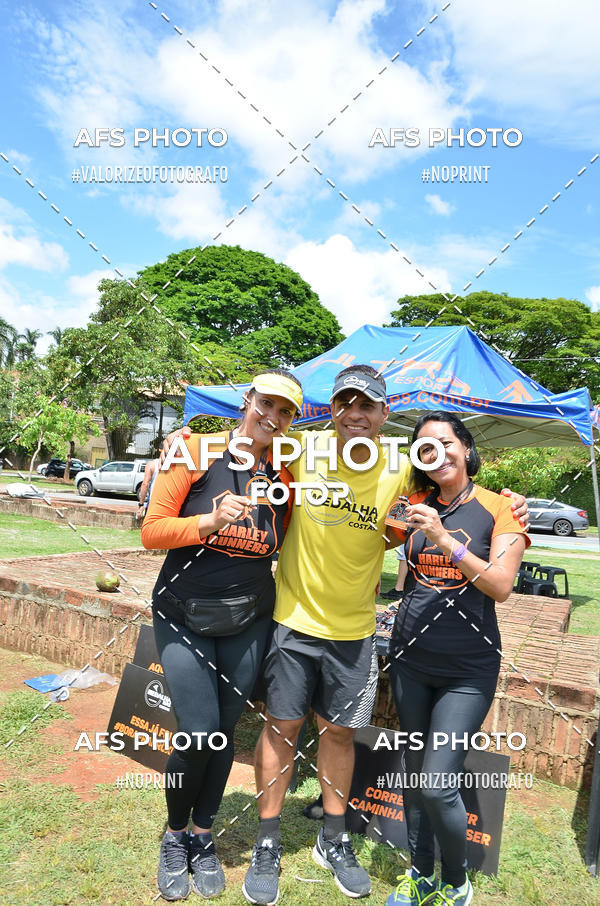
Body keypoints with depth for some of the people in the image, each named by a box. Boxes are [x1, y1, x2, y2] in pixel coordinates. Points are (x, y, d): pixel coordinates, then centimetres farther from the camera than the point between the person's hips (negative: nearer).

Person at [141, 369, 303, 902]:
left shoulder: (284, 477, -1)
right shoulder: (198, 452, -11)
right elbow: (152, 531, -12)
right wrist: (211, 522, -26)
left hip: (248, 622, 3)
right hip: (184, 617, -3)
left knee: (224, 731, 11)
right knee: (198, 735, -5)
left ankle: (202, 838, 37)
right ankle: (175, 837, 27)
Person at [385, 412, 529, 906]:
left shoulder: (499, 508, -7)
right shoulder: (417, 505, 2)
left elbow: (501, 586, -16)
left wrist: (445, 540, -24)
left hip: (468, 667, -4)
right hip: (411, 658, 4)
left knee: (437, 783, -5)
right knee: (414, 772, 15)